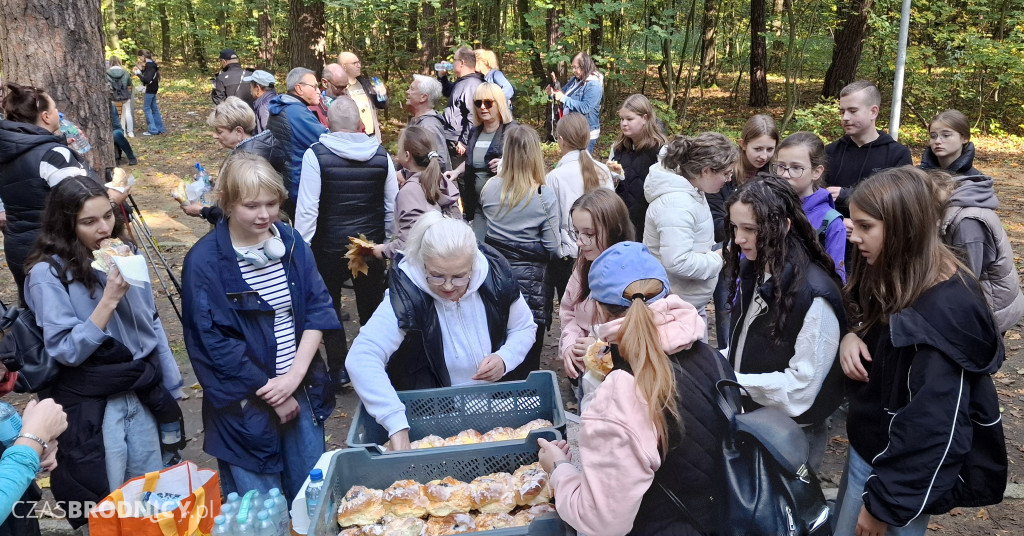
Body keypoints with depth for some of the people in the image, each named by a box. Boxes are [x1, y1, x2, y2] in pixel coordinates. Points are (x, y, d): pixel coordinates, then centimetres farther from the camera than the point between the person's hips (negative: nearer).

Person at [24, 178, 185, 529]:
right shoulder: (48, 273, -13)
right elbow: (65, 350, -18)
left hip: (143, 395, 5)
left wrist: (172, 383, 11)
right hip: (92, 407, -4)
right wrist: (109, 299, -26)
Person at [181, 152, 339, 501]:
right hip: (246, 402, -4)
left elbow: (319, 308, -1)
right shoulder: (204, 262, -13)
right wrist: (270, 391, -12)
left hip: (303, 391, 4)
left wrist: (296, 373, -13)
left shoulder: (291, 243, 0)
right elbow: (213, 342, -14)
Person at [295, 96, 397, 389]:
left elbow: (307, 209, -14)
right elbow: (392, 206, 4)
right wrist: (388, 243, 14)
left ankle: (338, 370, 17)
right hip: (372, 244, 3)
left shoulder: (316, 155, -12)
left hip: (330, 246, -3)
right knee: (371, 308, 15)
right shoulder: (381, 155, -1)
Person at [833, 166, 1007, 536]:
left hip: (904, 469, -8)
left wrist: (884, 500, -19)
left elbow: (932, 424, -26)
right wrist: (849, 336, -10)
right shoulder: (891, 277, 0)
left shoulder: (945, 311, -27)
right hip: (868, 449, 8)